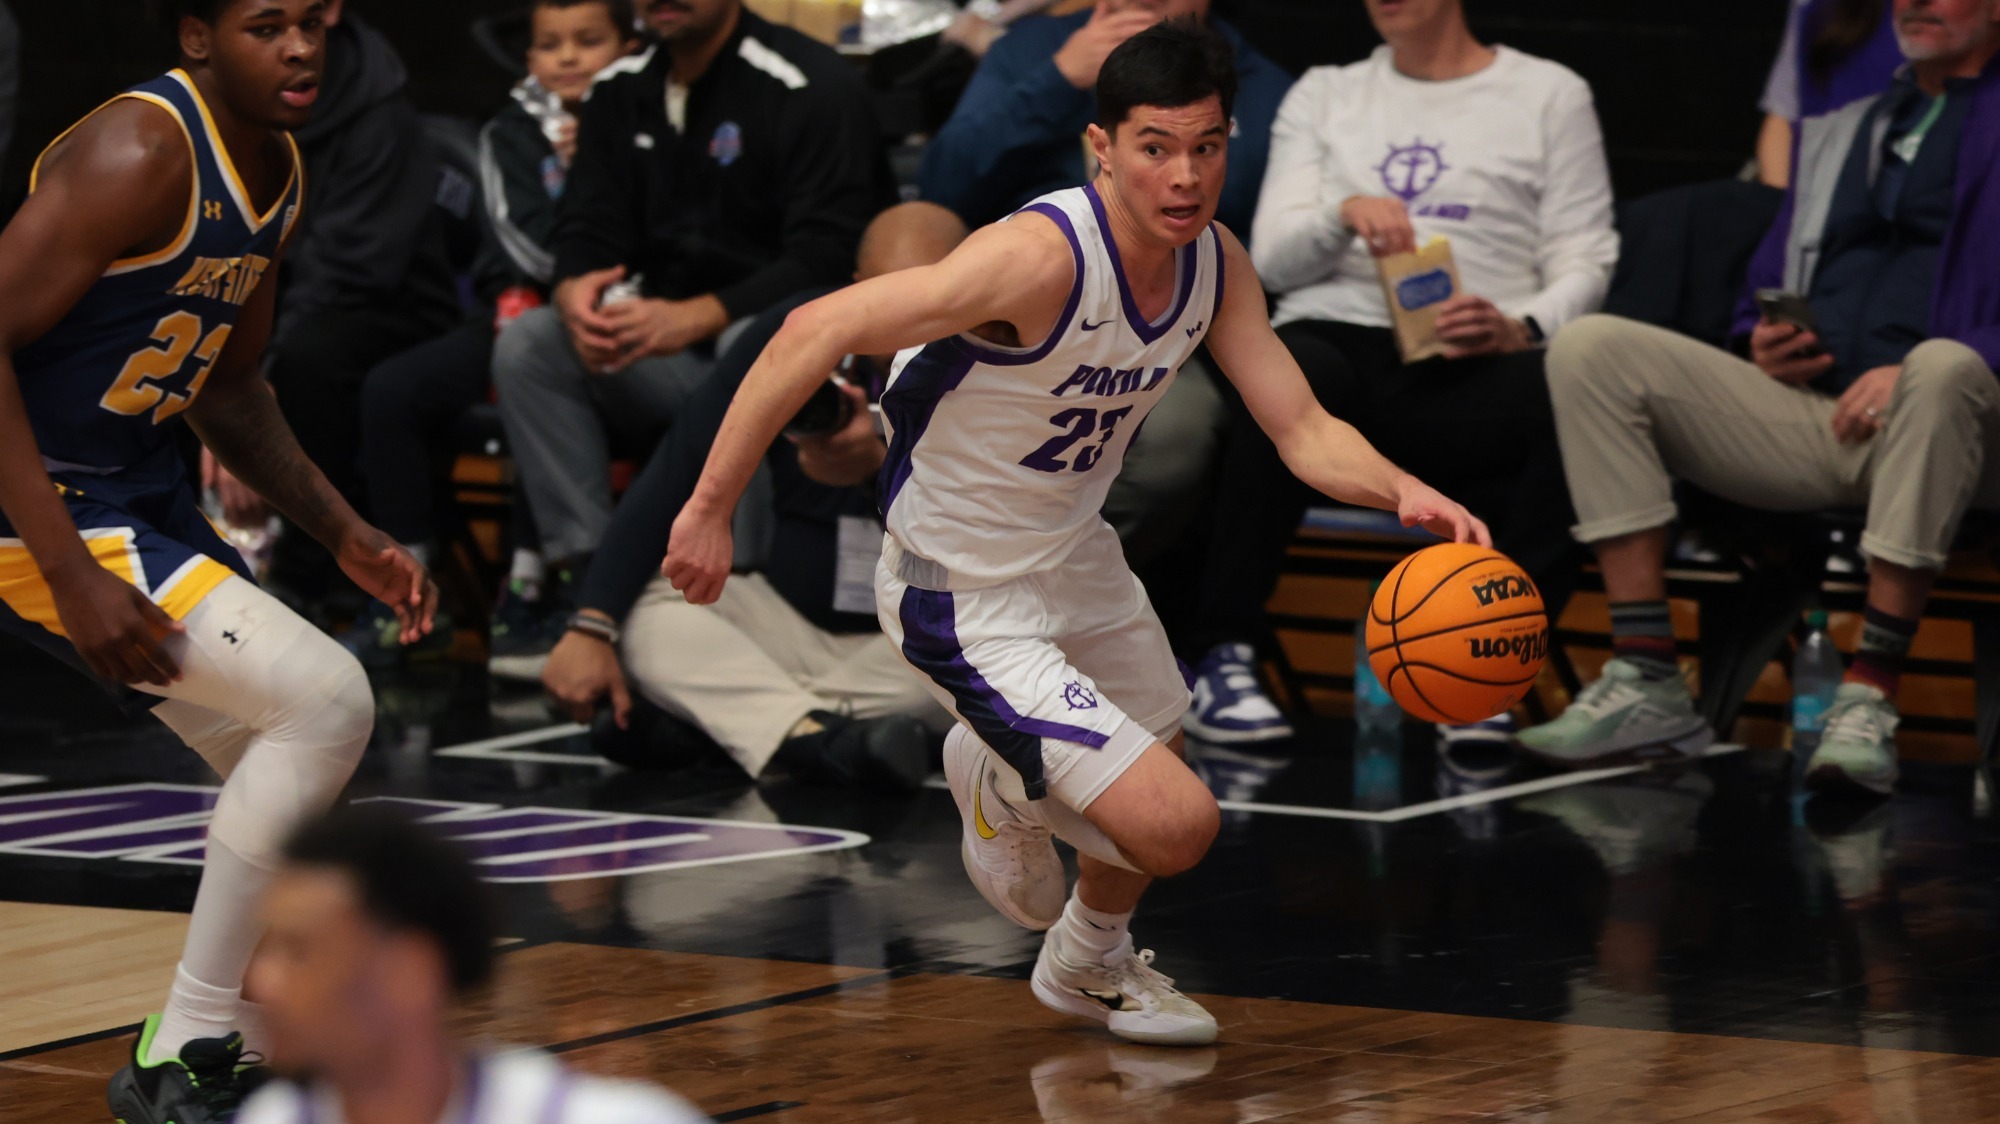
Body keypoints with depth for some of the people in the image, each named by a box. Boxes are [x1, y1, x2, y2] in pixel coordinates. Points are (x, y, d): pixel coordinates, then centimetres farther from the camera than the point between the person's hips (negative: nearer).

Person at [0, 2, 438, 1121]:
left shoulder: (282, 173, 8)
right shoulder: (141, 154, -21)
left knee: (297, 772, 14)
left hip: (143, 497, 10)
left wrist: (348, 538, 12)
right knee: (327, 696, -20)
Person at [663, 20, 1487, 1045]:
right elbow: (817, 331, -32)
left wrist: (1401, 491, -26)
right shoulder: (1042, 258, -32)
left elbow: (1302, 430, -4)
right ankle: (1001, 779, 15)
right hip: (963, 599, -8)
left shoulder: (1216, 263, -7)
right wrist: (711, 508, -30)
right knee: (1174, 825, -16)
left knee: (1154, 781, 26)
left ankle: (1088, 968, 56)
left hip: (1076, 556, 8)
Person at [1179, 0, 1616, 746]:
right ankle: (1220, 659, -31)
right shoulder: (1324, 94, 23)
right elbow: (1273, 258, 11)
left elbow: (1583, 265, 7)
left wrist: (1522, 330, -15)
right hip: (1335, 339, 1)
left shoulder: (1550, 95, 17)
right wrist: (1345, 212, -10)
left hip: (1464, 375, -1)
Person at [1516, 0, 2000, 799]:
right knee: (1590, 348, -12)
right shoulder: (1835, 132, 27)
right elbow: (1768, 289, 31)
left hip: (1935, 428, -6)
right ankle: (1645, 683, -20)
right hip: (1809, 412, 6)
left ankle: (1868, 703, -37)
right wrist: (1765, 344, 7)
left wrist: (1915, 372, -20)